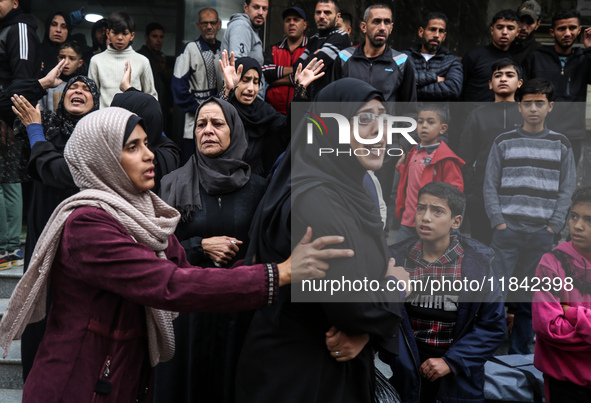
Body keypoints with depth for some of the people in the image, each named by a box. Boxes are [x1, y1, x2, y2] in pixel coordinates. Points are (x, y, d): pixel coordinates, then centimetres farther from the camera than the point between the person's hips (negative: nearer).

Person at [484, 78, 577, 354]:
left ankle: (520, 354, 17)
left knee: (530, 300, 5)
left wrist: (553, 227, -5)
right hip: (507, 231, -1)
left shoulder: (561, 145, 8)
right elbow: (490, 186, 3)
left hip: (542, 235, 1)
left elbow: (566, 189, 5)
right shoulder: (504, 142, 6)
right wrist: (499, 223, -6)